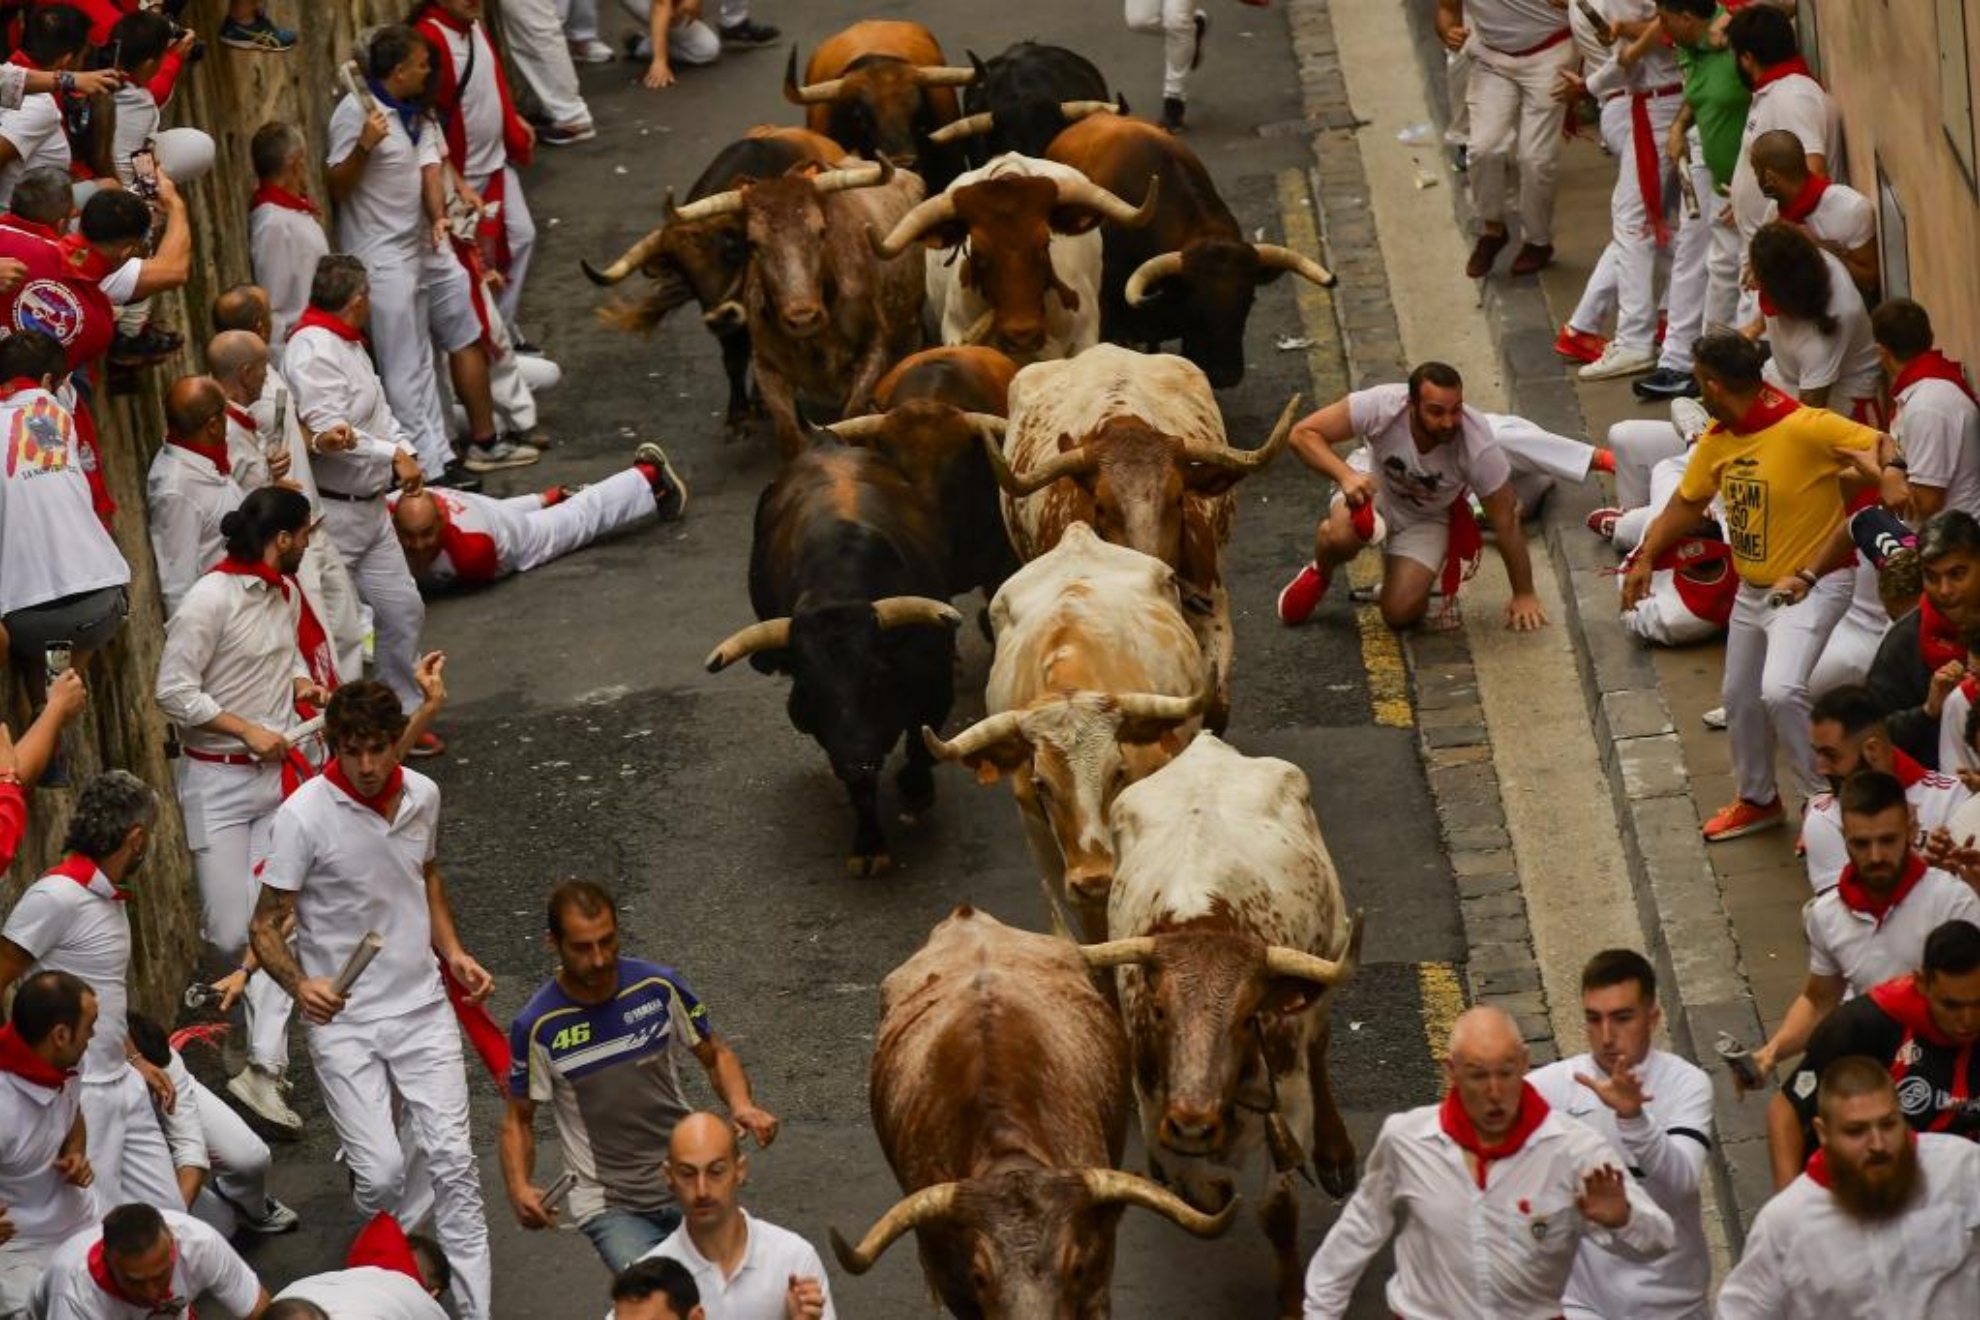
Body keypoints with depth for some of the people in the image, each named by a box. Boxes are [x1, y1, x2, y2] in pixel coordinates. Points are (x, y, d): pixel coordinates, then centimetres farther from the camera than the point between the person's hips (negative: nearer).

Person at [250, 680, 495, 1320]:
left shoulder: (423, 796, 0)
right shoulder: (305, 815, -17)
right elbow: (266, 926, -12)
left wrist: (453, 951, 9)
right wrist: (300, 985, -31)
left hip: (422, 1005, 4)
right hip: (343, 1018, -4)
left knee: (453, 1162, -3)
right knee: (383, 1174, -11)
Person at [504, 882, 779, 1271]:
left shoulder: (658, 987, -2)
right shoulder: (537, 1027, -7)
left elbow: (715, 1055, 11)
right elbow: (518, 1120, 4)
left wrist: (741, 1105, -10)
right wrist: (519, 1188, -15)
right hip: (610, 1206, -3)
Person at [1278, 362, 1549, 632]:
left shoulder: (1477, 446, -35)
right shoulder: (1381, 405, -36)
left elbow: (1506, 522, -21)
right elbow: (1303, 433, -29)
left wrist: (1524, 595, -13)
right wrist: (1346, 475, -46)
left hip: (1426, 518, 0)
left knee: (1402, 613, -17)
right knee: (1341, 536, -35)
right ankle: (1318, 576, 4)